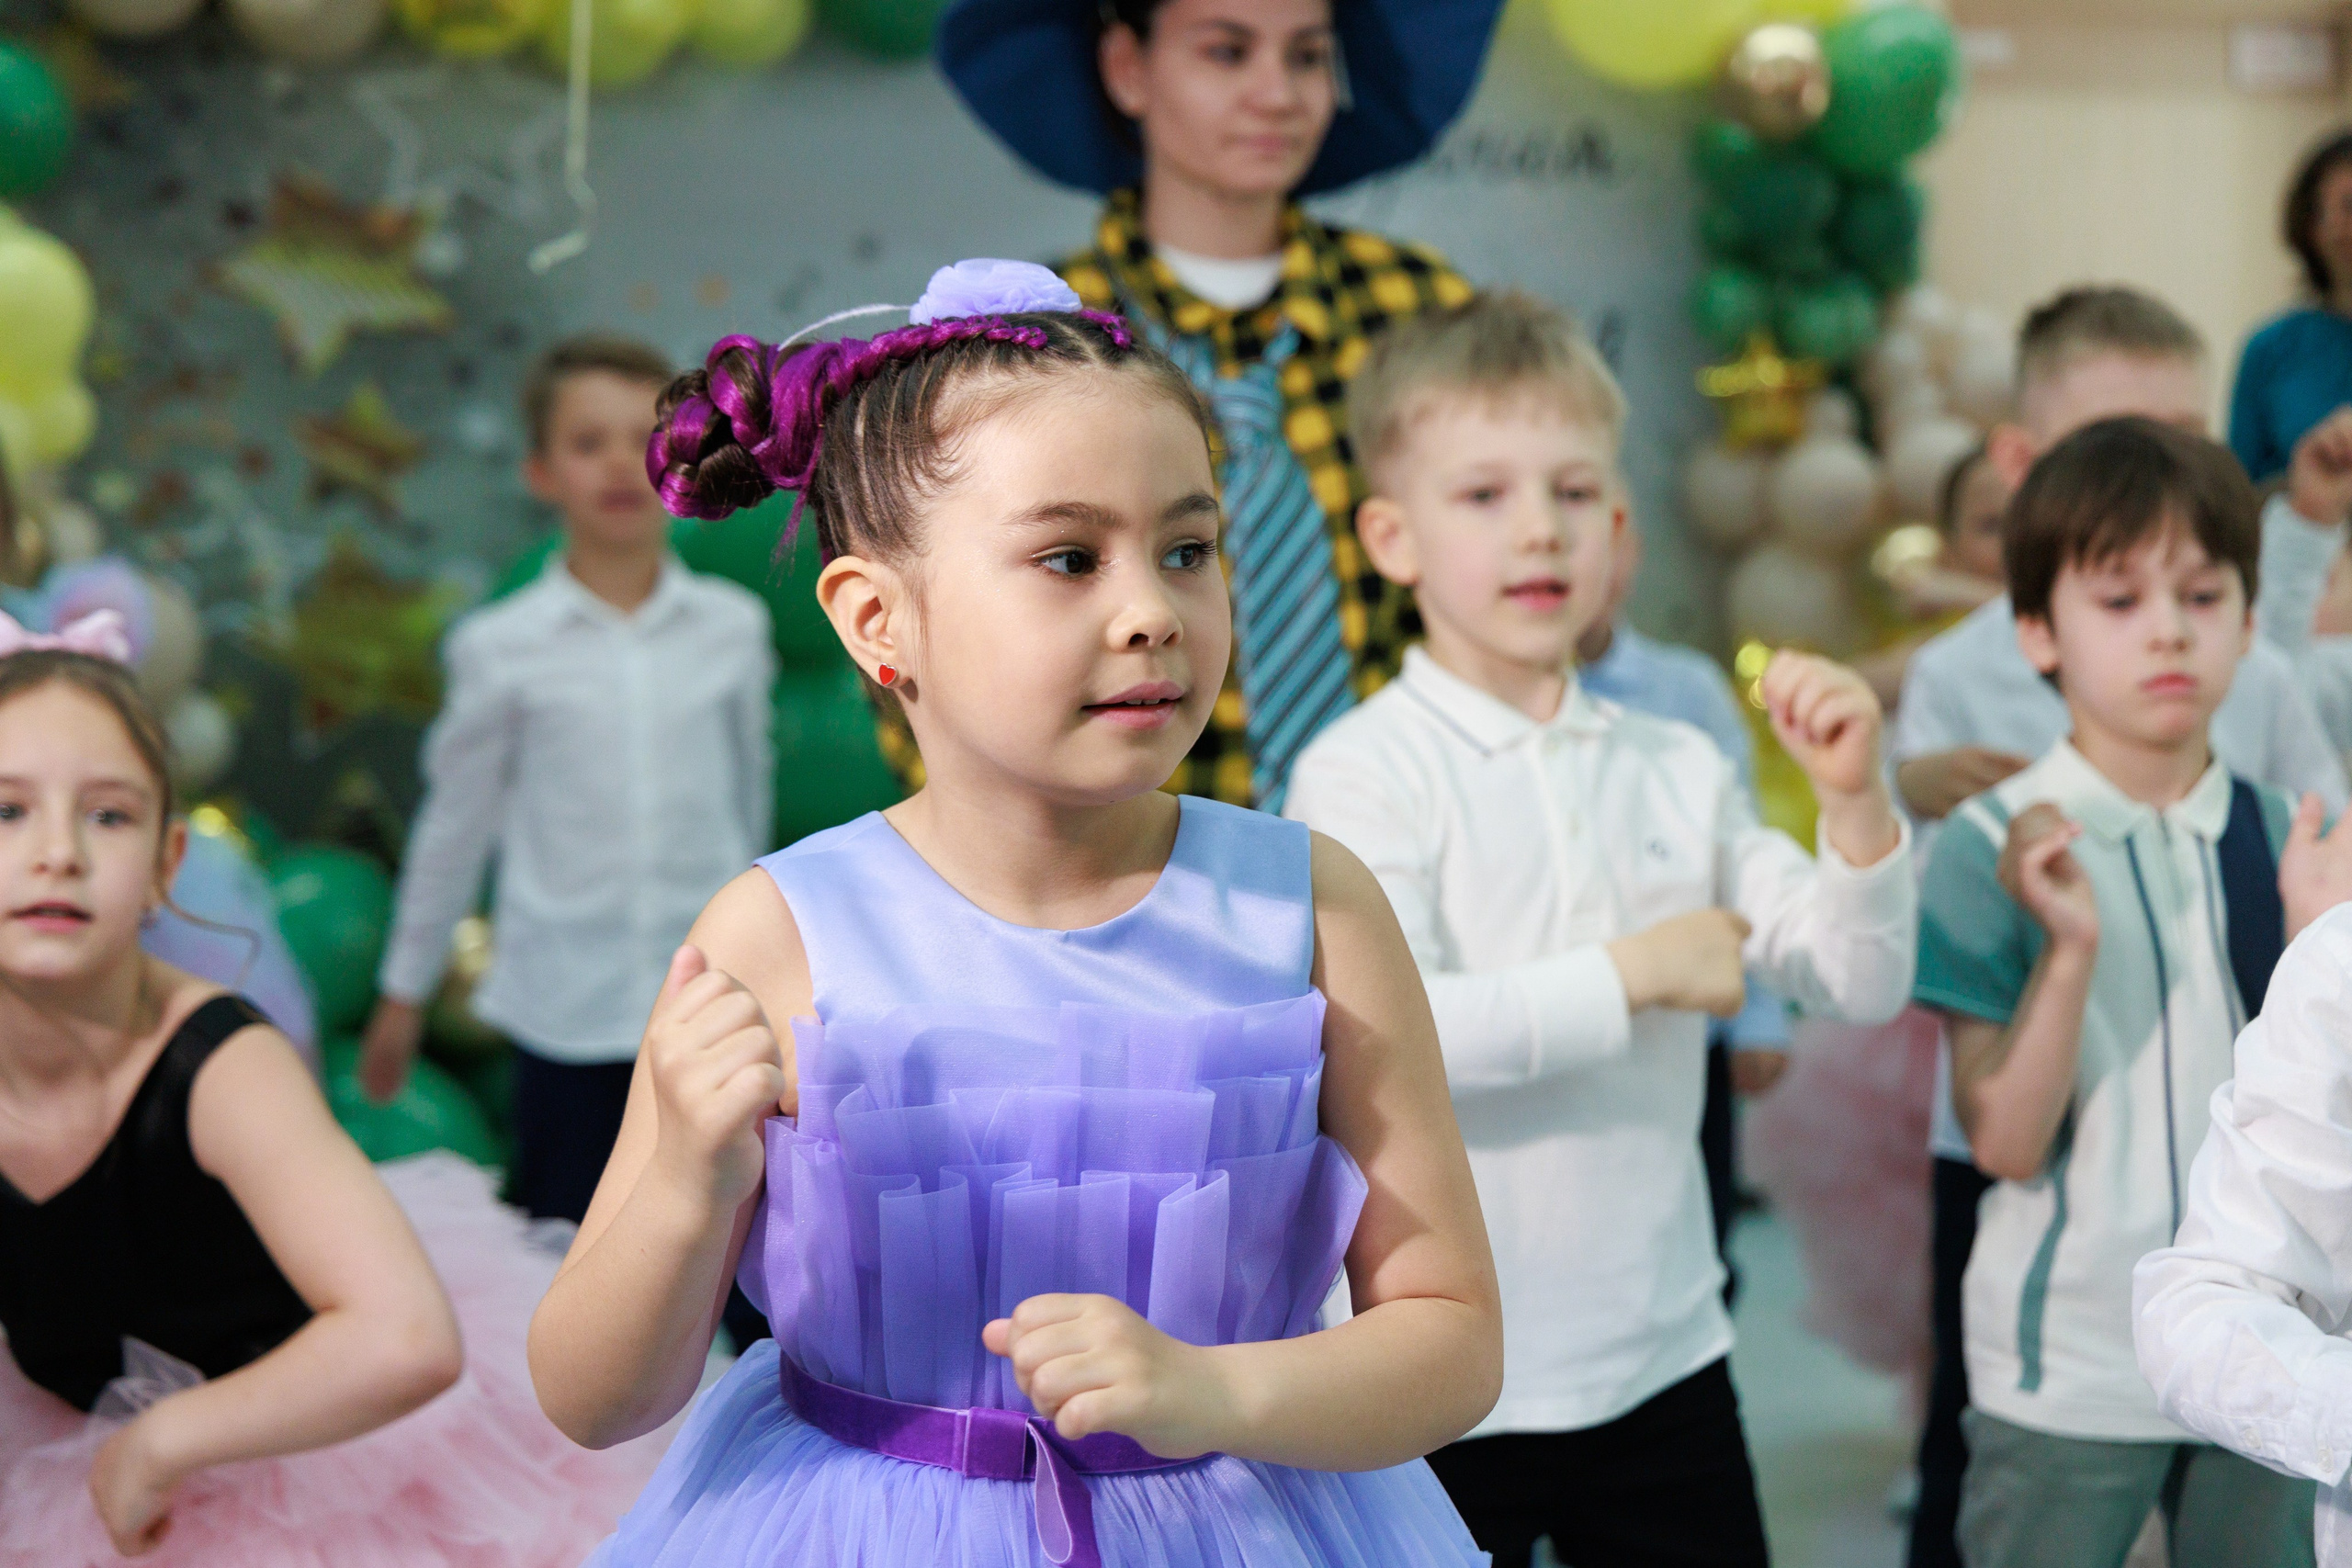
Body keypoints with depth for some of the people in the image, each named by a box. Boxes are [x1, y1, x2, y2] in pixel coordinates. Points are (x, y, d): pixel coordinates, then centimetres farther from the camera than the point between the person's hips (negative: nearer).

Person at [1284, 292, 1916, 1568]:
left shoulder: (1679, 771, 5)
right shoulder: (1362, 771, -10)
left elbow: (1859, 985, 4)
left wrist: (1855, 801, -12)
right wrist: (1636, 974, -18)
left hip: (1663, 1364, 5)